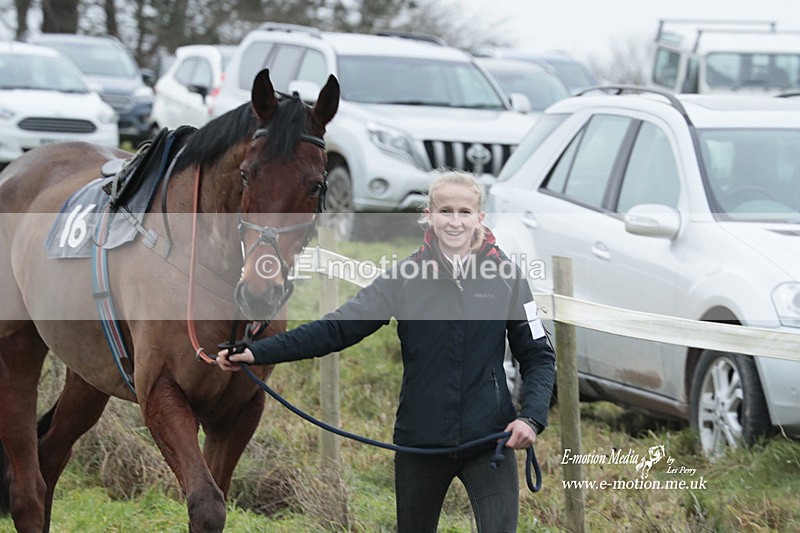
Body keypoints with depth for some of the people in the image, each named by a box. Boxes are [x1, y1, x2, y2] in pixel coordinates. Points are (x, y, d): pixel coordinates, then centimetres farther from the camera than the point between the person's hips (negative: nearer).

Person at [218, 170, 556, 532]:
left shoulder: (507, 278, -2)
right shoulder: (406, 276, -3)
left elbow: (538, 357, 3)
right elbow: (338, 327, -8)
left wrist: (531, 417, -14)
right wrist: (258, 353, -17)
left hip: (490, 440, -1)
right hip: (420, 443, 1)